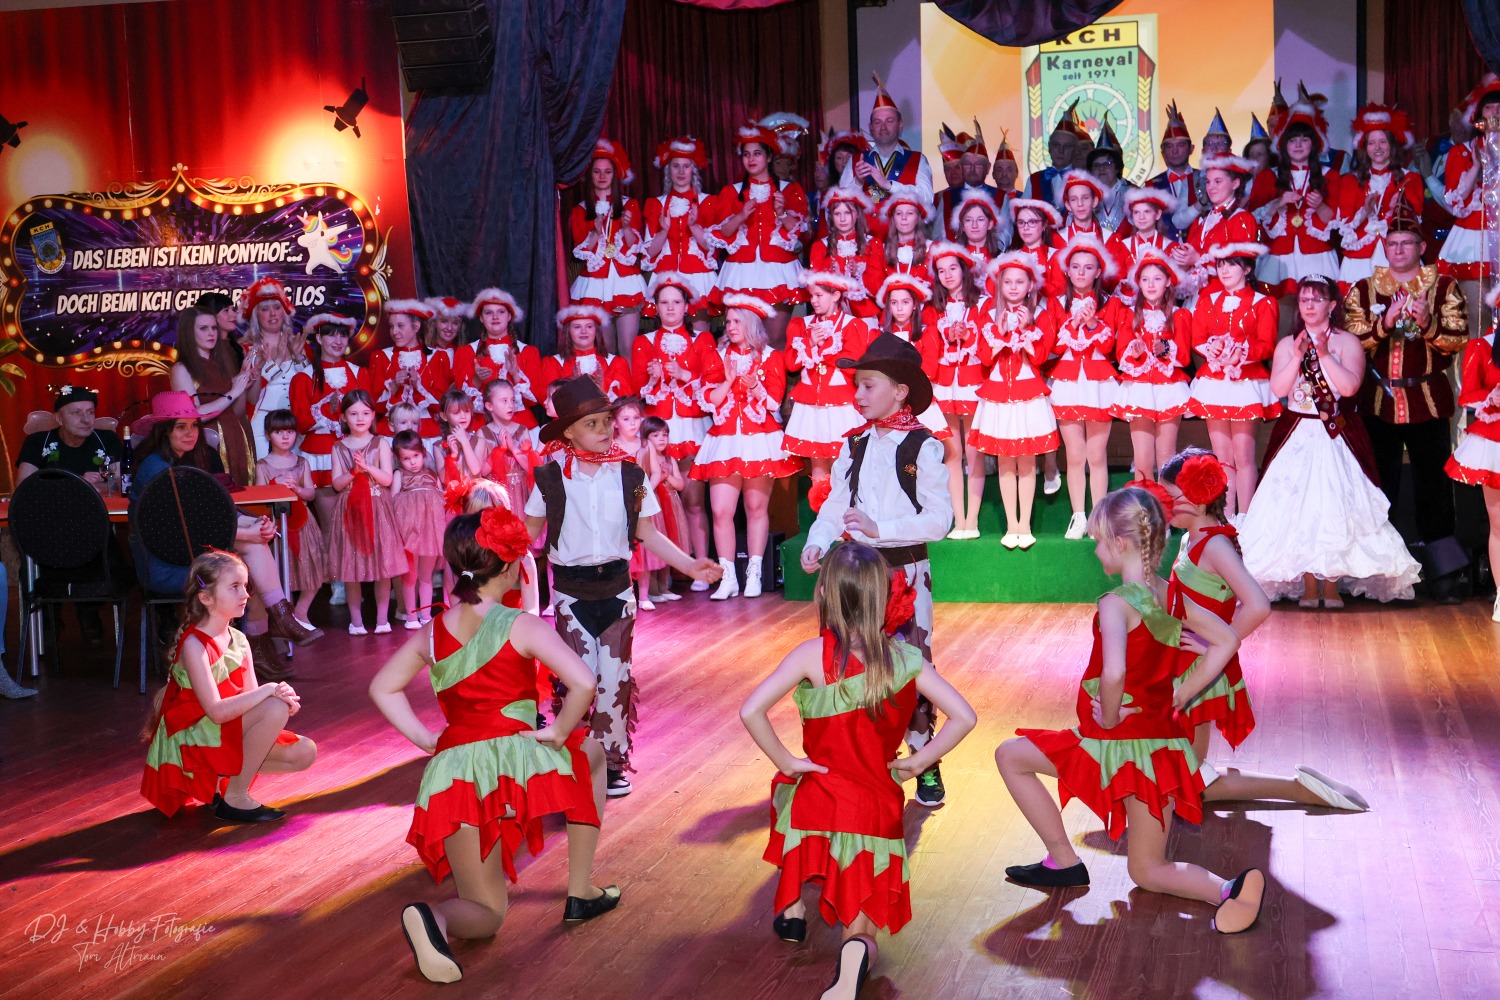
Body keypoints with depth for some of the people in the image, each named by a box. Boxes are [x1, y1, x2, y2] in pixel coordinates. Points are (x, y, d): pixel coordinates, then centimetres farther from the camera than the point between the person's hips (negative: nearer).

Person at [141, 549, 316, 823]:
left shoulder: (239, 640, 6)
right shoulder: (194, 644, -19)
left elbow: (251, 697, 0)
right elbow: (217, 711, -28)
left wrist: (285, 698, -22)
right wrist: (270, 690, -31)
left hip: (230, 734, 8)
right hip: (192, 741, -8)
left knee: (305, 752, 0)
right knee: (274, 708, -28)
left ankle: (221, 779, 7)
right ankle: (235, 798, -16)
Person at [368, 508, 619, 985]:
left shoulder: (433, 631, 12)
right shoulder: (521, 627, -4)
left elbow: (382, 688, 21)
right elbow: (583, 682, -16)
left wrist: (425, 738, 17)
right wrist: (558, 731, -1)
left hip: (451, 772, 4)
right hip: (512, 759, -4)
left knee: (486, 914, 17)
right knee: (591, 751, 31)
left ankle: (434, 918, -23)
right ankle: (581, 892, 24)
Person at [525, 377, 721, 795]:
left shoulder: (629, 475, -1)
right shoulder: (551, 477, -4)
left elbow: (647, 534, 3)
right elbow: (528, 534, 2)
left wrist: (691, 565, -5)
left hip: (616, 587, 1)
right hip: (571, 591, -1)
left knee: (615, 678, 3)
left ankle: (613, 761, 17)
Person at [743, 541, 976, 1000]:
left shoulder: (813, 654, -12)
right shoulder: (905, 658, -4)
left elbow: (750, 711, -22)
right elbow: (963, 717, -7)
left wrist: (784, 761, -9)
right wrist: (917, 762, 2)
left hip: (817, 803, -1)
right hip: (877, 814, 1)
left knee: (786, 790, 37)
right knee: (862, 931, 16)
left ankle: (792, 907, 31)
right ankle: (856, 950, -22)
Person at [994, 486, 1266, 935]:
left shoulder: (1115, 603, -19)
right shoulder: (1169, 594, 4)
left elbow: (1113, 674, -35)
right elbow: (1226, 640, 10)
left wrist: (1109, 719, -17)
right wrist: (1182, 695, 10)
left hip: (1119, 741, -7)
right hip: (1163, 742, 7)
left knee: (1010, 756, 12)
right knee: (1148, 870, 17)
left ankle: (1063, 861, 12)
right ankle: (1228, 888, -13)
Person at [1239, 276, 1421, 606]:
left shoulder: (1347, 342, 2)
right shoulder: (1287, 344, 9)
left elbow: (1350, 386, -12)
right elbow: (1278, 388, -4)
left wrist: (1324, 354, -17)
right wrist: (1298, 356, -13)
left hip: (1337, 437, -2)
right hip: (1297, 437, 2)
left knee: (1336, 505, -9)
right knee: (1299, 507, -4)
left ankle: (1332, 584, -2)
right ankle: (1309, 585, 2)